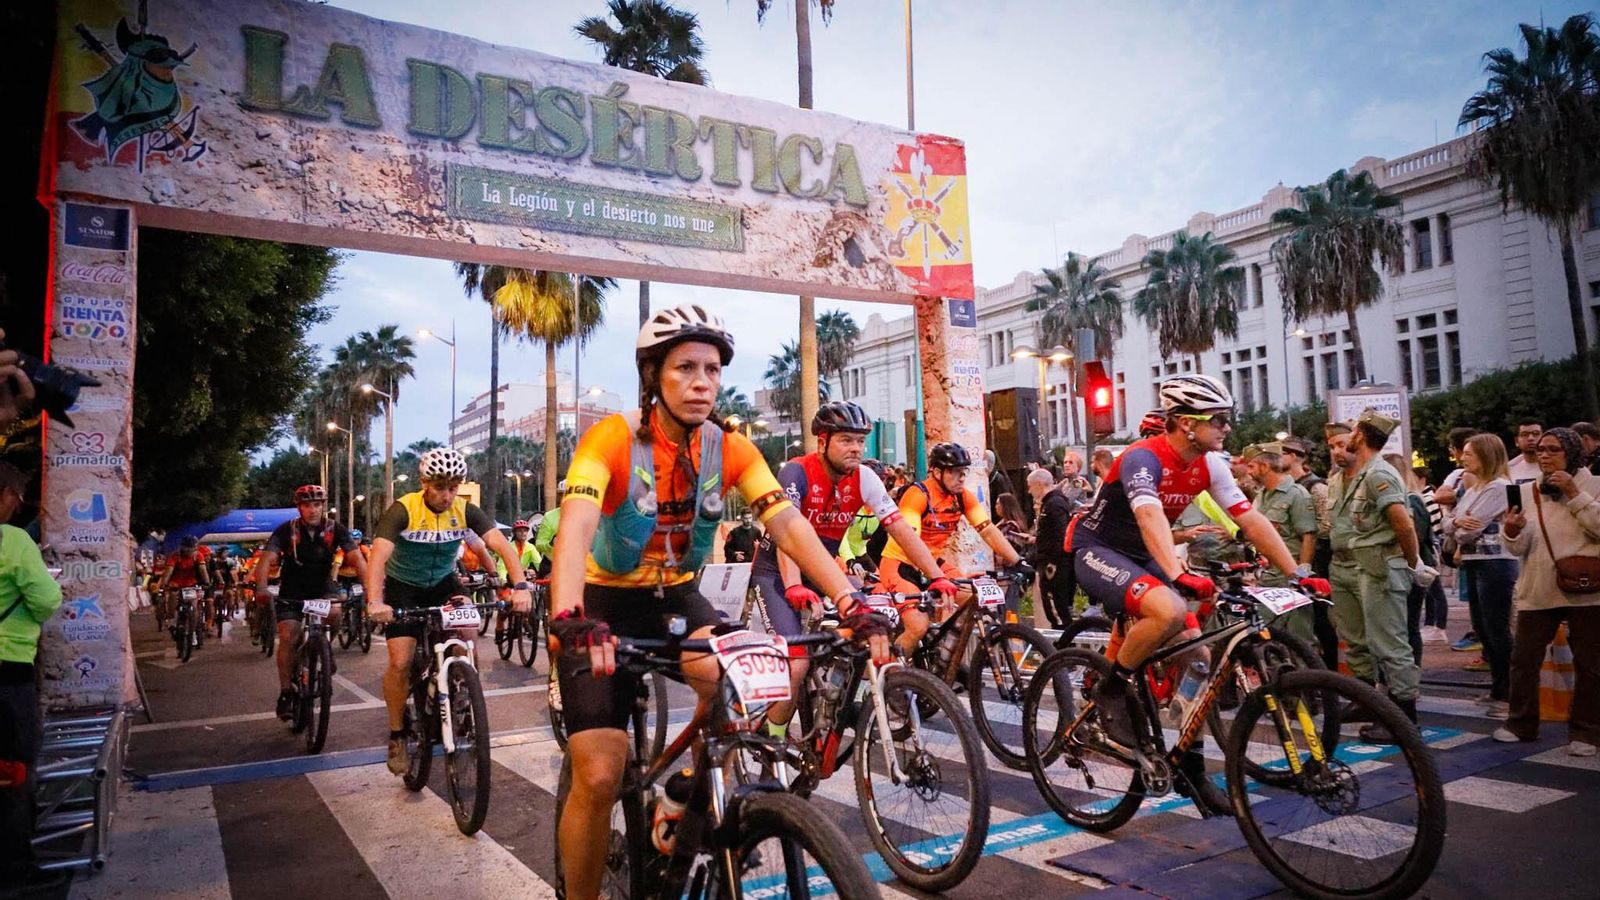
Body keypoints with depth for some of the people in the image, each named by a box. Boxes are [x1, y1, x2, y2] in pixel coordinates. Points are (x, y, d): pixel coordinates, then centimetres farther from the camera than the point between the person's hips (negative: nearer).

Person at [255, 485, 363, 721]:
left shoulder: (335, 530, -13)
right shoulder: (286, 531, -15)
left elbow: (356, 558, -22)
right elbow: (267, 559, -25)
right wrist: (261, 588, -44)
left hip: (323, 589, 0)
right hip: (291, 593, 0)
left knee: (334, 613, -29)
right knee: (288, 637, -16)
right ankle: (286, 692, -2)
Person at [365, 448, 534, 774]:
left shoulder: (466, 511, -16)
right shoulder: (403, 510, -24)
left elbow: (502, 545, -25)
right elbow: (378, 557, -35)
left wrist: (521, 586, -41)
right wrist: (375, 602, -52)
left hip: (443, 584, 2)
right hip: (403, 588, -2)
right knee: (401, 662, -13)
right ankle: (397, 736, 8)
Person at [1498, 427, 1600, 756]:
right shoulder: (1526, 491, 9)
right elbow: (1519, 548, 4)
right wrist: (1512, 531, -17)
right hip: (1537, 591, 3)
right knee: (1523, 659, 3)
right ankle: (1521, 723, 16)